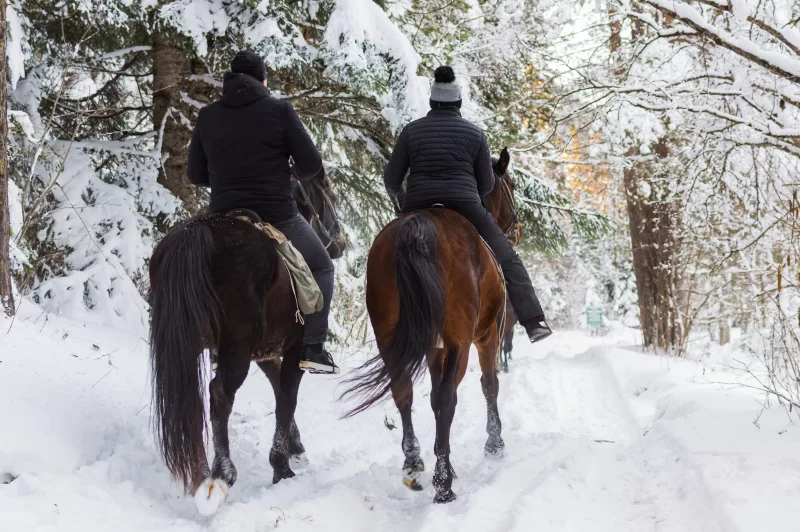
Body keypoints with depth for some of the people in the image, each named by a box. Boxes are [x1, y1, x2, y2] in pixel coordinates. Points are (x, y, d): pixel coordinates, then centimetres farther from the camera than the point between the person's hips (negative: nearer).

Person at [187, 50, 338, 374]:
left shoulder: (207, 116, 7)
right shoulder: (279, 111, -3)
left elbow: (196, 175, 12)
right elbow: (312, 165, -4)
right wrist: (294, 174, 18)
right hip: (277, 217, -3)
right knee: (320, 269, 18)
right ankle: (312, 350, 8)